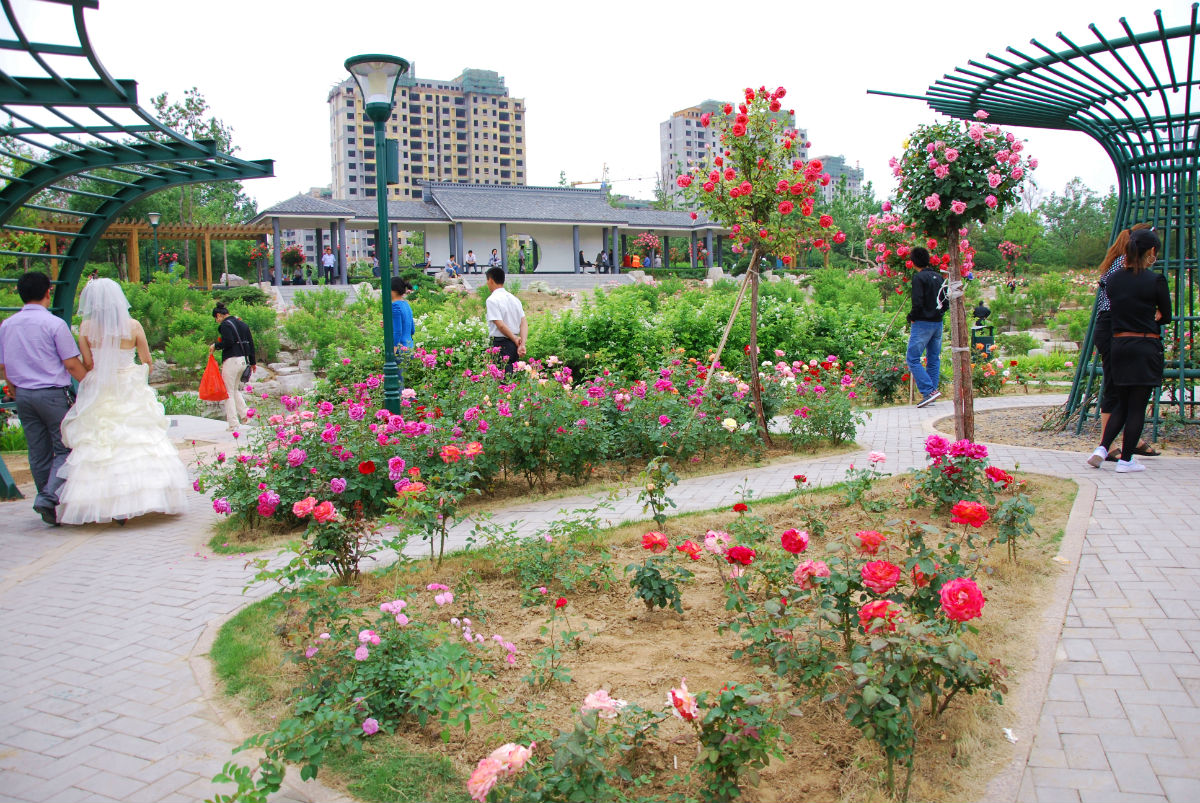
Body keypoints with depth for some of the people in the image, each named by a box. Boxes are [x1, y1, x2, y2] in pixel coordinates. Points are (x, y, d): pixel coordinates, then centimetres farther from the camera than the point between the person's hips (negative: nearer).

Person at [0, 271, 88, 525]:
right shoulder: (54, 323, -12)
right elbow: (72, 364, -12)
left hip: (23, 395, 6)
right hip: (53, 394, -6)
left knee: (38, 453, 13)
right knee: (65, 449, 1)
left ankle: (47, 502, 22)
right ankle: (48, 498, -14)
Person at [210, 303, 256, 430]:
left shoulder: (225, 325, -9)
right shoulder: (242, 324, 14)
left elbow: (228, 342, -23)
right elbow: (251, 343, 15)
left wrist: (216, 346, -5)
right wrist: (253, 362, 19)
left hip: (231, 360, -8)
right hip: (243, 360, 8)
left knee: (228, 392, -1)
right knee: (235, 389, 22)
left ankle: (233, 423, -3)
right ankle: (244, 415, 10)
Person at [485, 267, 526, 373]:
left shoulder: (492, 300, -11)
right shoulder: (514, 299, 12)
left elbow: (500, 325, -17)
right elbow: (524, 323, 4)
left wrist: (515, 339, -6)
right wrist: (522, 344, -5)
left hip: (501, 344, -8)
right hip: (514, 345, 8)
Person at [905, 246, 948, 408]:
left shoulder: (919, 278, -12)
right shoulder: (939, 277, 11)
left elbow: (918, 303, -18)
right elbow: (946, 302, 12)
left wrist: (911, 317, -3)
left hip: (923, 323, -8)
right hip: (938, 323, 8)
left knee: (912, 359, -6)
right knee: (934, 359, 11)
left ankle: (929, 390, -16)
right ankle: (932, 393, 12)